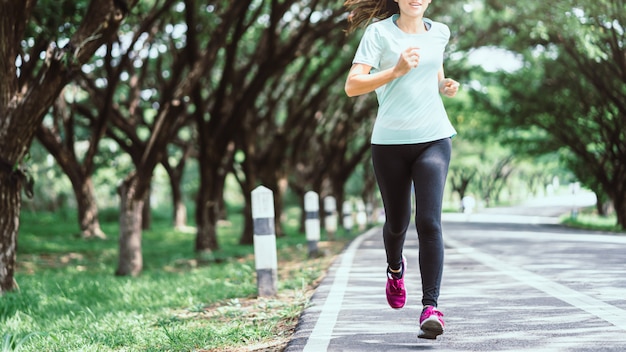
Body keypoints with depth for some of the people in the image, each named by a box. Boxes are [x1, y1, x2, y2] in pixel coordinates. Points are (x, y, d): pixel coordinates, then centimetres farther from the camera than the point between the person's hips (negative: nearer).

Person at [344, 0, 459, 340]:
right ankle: (395, 268, 46)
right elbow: (352, 86, -10)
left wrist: (445, 85, 8)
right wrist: (396, 70, -21)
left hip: (433, 138, 1)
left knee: (429, 221, -14)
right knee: (397, 222, 12)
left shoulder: (439, 32, 10)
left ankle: (430, 307, -14)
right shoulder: (379, 32, -2)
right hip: (390, 141, -1)